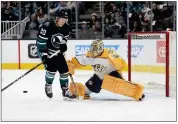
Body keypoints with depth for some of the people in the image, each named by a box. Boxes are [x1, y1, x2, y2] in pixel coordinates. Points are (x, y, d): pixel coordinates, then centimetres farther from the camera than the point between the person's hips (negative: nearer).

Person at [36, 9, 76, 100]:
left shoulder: (66, 28, -6)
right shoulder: (47, 27, -25)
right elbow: (40, 42, -22)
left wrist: (63, 45, 3)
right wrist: (43, 54, -24)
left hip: (58, 52, 6)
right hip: (47, 51, -6)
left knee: (64, 70, 1)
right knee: (52, 69, -19)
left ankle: (65, 92, 14)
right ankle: (48, 86, 10)